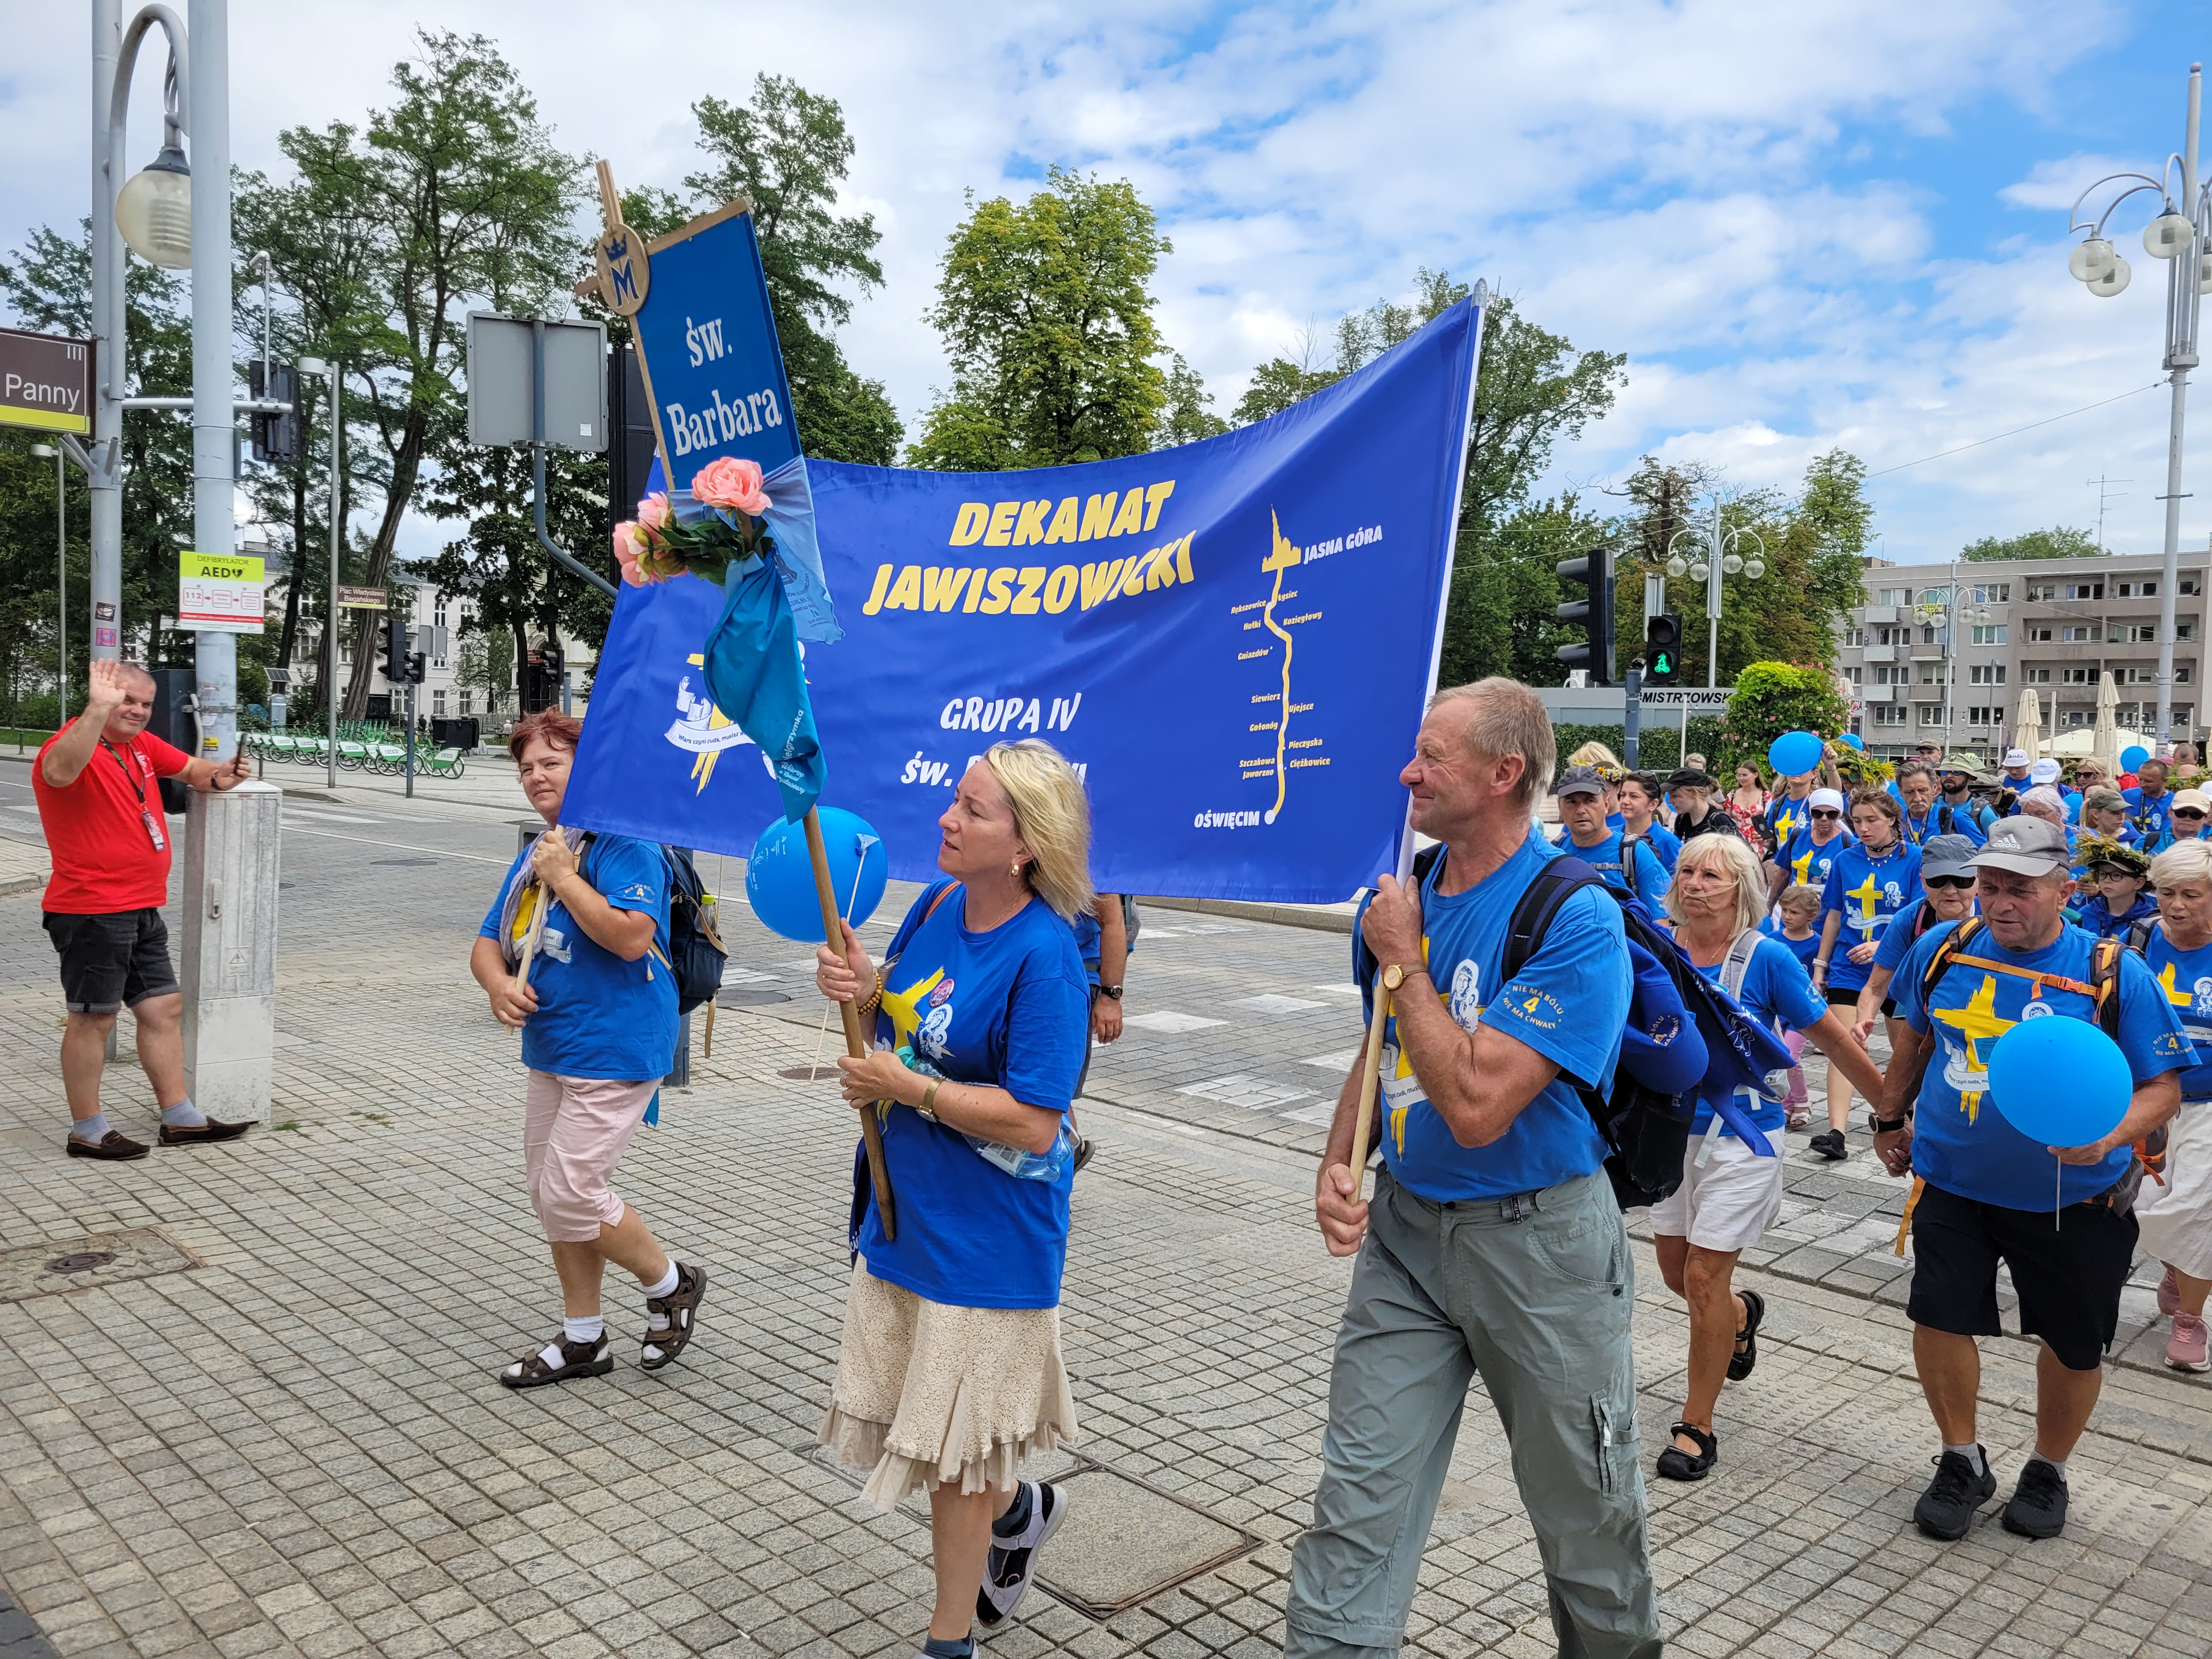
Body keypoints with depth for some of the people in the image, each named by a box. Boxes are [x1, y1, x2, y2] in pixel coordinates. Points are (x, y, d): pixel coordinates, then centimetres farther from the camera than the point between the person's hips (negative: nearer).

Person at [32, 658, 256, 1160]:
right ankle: (86, 1131, 12)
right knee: (92, 1018, 1)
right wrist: (97, 709, -48)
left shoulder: (141, 744, 10)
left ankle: (179, 1118, 21)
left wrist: (217, 776, 4)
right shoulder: (76, 744, -15)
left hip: (142, 911, 9)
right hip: (92, 912, -9)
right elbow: (61, 769, -40)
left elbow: (189, 767, 26)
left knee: (165, 1008, 12)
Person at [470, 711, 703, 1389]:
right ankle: (583, 1339, 29)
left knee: (571, 1193, -9)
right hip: (551, 1050, 9)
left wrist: (564, 878, -21)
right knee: (550, 1194, 14)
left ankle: (671, 1283, 16)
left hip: (614, 1052, -9)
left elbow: (632, 936, -27)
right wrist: (498, 983, -9)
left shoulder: (624, 843, -14)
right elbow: (488, 943, 14)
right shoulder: (533, 854, 13)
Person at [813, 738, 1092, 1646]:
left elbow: (1033, 1126, -26)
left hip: (986, 1239, -8)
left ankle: (950, 1637, 33)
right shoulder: (938, 904, -1)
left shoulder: (1043, 958, -24)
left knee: (952, 1452, 10)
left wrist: (907, 1088, -21)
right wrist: (860, 985, -8)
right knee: (902, 1411, 21)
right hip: (900, 1210, 8)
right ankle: (1019, 1509, 48)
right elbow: (904, 1013, 14)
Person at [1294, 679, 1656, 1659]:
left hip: (1538, 1238, -5)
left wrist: (1403, 961, -20)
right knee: (1357, 1500, 6)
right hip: (1407, 1223, 5)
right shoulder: (1402, 895, 1)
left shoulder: (1576, 921, -20)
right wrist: (1337, 1165, -2)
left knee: (1585, 1513, 16)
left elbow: (1476, 1105, -28)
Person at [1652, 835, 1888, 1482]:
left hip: (1741, 1136, -4)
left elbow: (1832, 1039, -5)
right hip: (1671, 1130, 4)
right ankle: (1742, 1313, 51)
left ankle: (1697, 1428, 13)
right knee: (1676, 1271, 15)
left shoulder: (1767, 959, -13)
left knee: (1705, 1276, -4)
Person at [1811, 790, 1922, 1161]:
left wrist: (1884, 945, -23)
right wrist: (1821, 964, 11)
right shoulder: (1845, 860, 5)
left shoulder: (1914, 859, -5)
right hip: (1849, 967, 2)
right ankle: (1836, 1133, -14)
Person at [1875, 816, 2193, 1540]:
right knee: (1939, 1318, 0)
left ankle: (2048, 1470, 38)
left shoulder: (2115, 972, -14)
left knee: (2073, 1344, 12)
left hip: (2074, 1199, -1)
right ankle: (1962, 1460, 25)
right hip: (1953, 1182, 2)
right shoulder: (1944, 949, -5)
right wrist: (1890, 1118, 19)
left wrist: (2112, 1135, -30)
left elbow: (2165, 1086, -11)